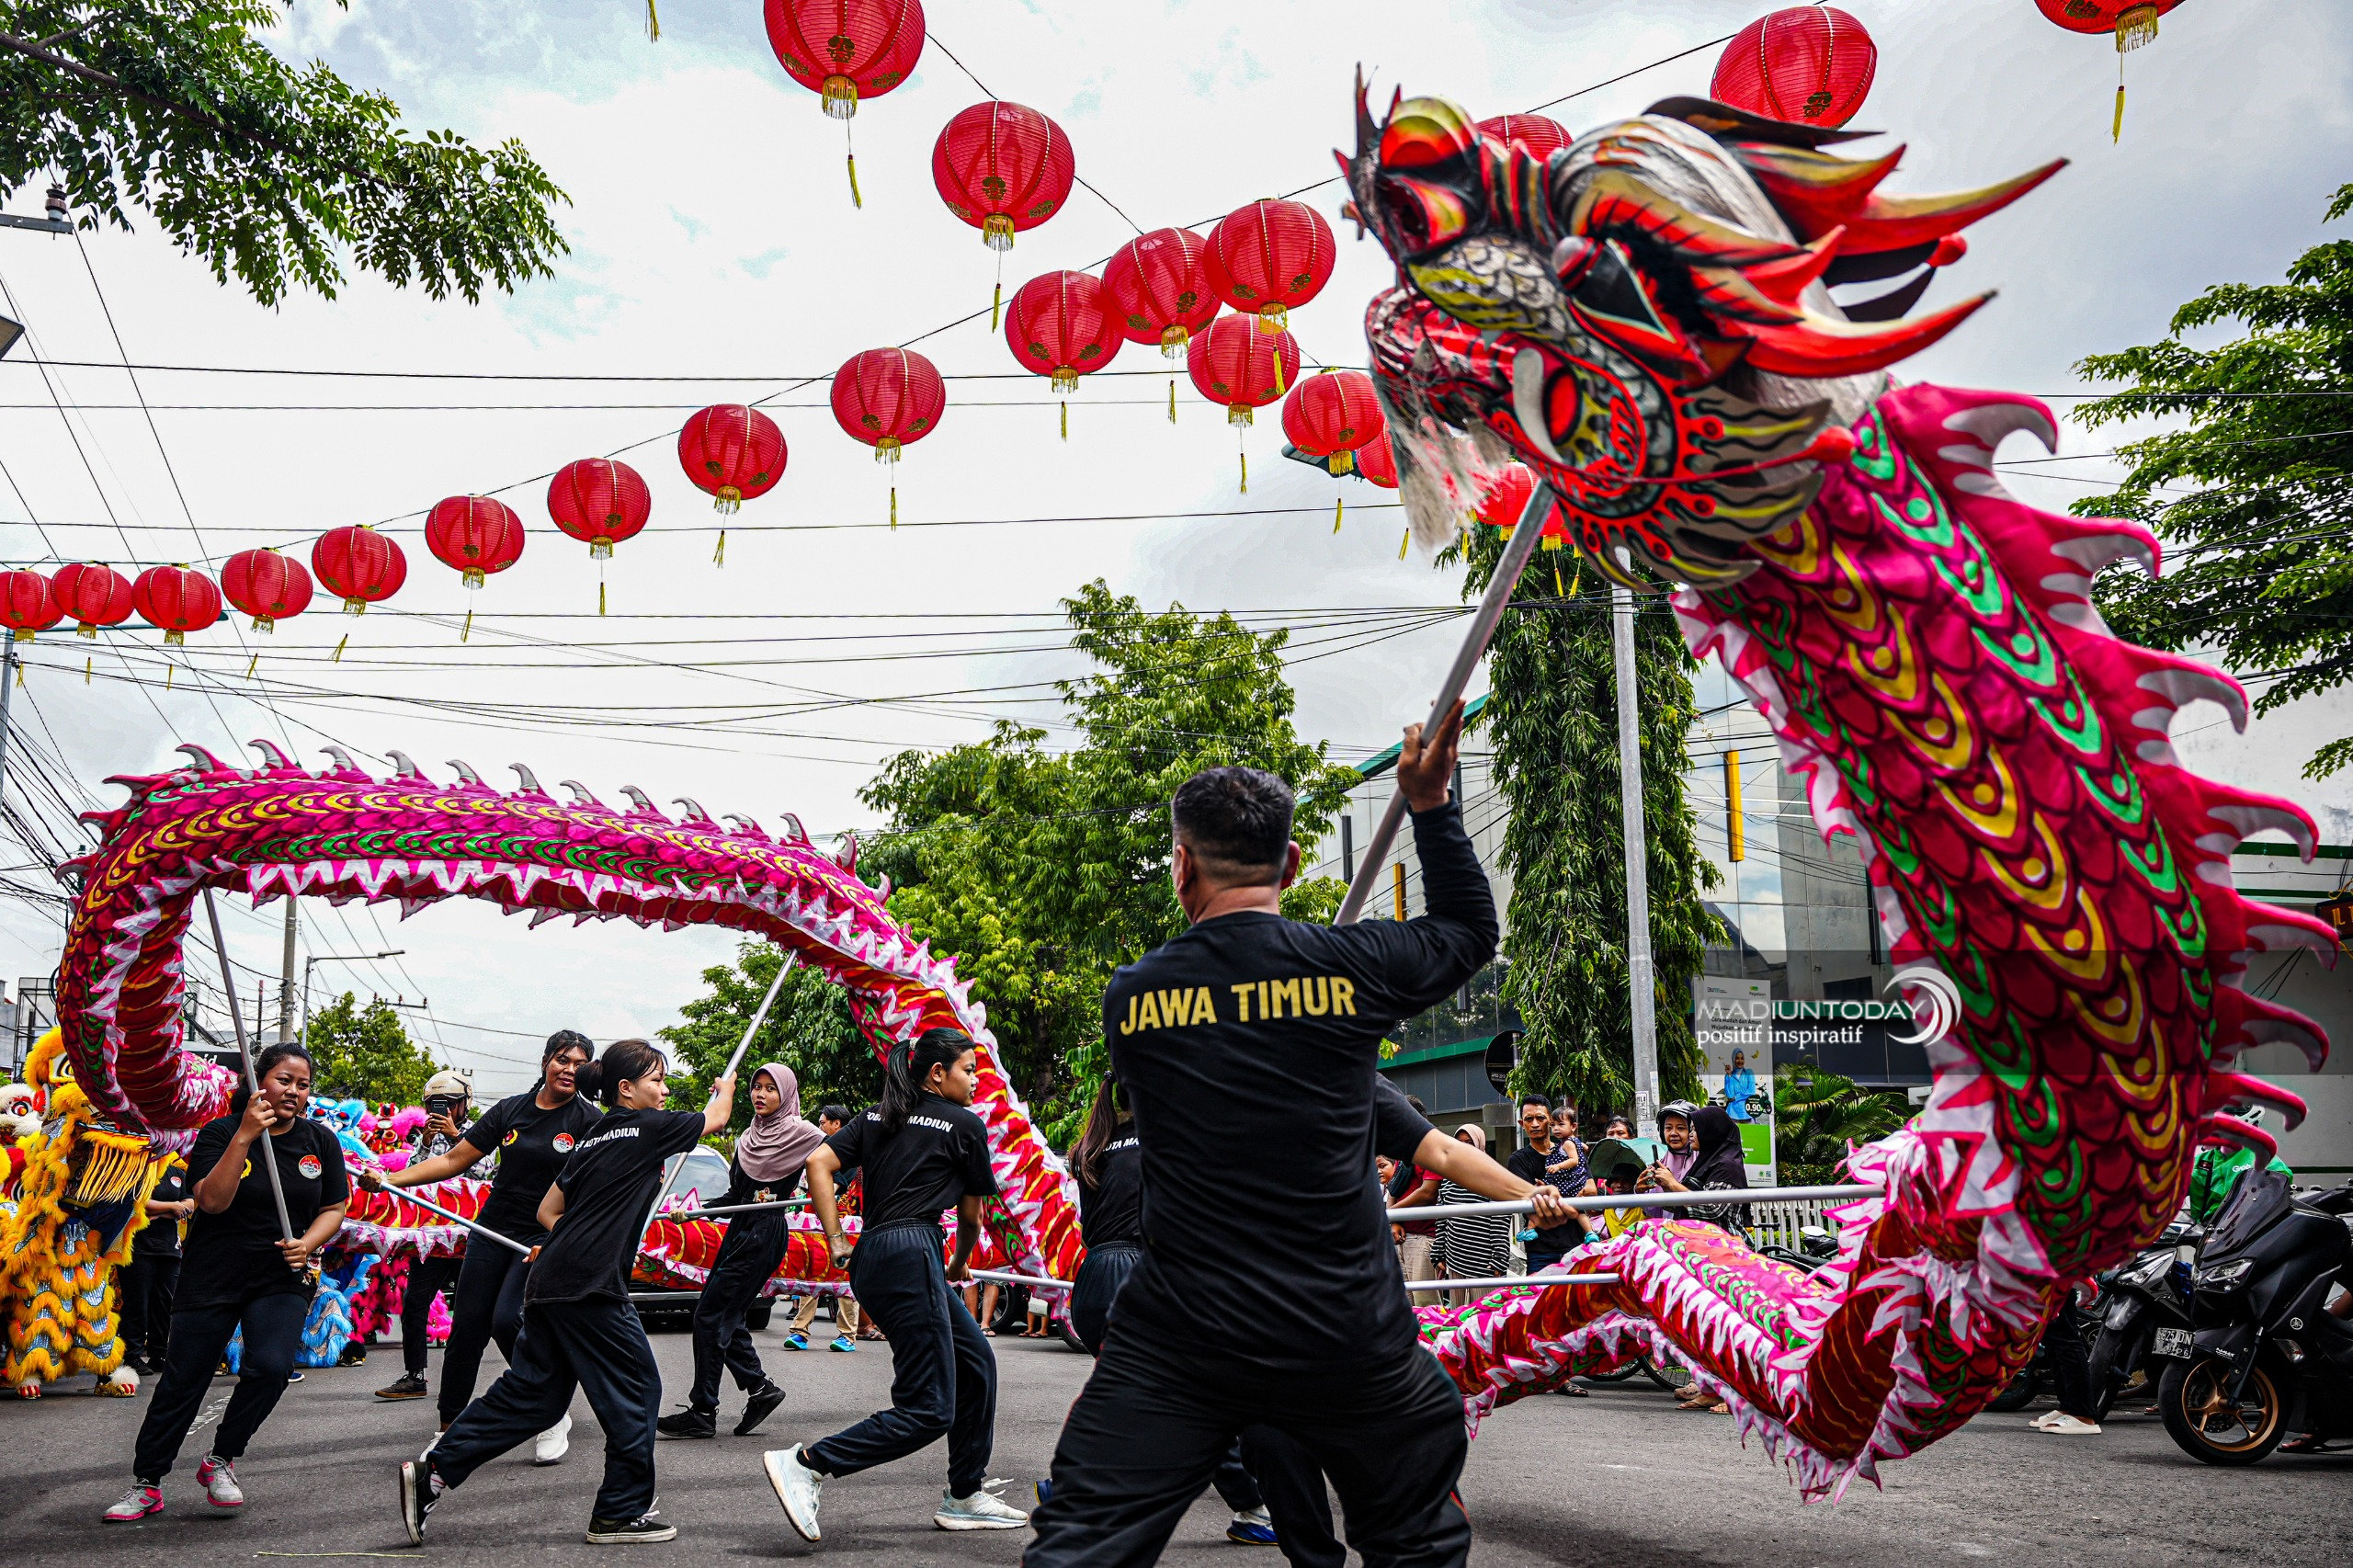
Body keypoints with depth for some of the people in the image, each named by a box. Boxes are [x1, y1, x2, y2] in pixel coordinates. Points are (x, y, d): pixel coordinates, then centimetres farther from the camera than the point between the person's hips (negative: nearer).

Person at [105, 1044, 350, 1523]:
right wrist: (245, 1137, -25)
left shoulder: (320, 1140, 4)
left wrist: (307, 1244, -10)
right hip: (213, 1278, -1)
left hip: (283, 1281, 1)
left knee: (270, 1367, -19)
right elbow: (212, 1200, -17)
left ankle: (220, 1461, 4)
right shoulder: (220, 1133, -4)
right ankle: (146, 1486, 18)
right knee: (182, 1380, 1)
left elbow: (333, 1208, 9)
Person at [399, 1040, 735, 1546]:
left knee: (530, 1391, 13)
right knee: (635, 1388, 2)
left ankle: (432, 1472, 11)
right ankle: (621, 1513, 9)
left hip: (550, 1281, 9)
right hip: (591, 1289, -9)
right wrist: (726, 1086, 33)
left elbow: (548, 1210, 23)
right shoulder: (647, 1127, -4)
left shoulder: (591, 1140, 18)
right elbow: (716, 1118, 13)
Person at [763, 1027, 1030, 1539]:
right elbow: (971, 1214, 12)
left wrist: (838, 1246, 5)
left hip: (872, 1259, 9)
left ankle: (963, 1499, 23)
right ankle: (804, 1464, -14)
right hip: (913, 1253, -9)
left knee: (976, 1359, 18)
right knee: (928, 1411, -7)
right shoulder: (965, 1124, 2)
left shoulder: (877, 1118, 19)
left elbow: (818, 1163, 5)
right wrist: (961, 1264, 32)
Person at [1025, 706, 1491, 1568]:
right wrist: (1431, 803, 21)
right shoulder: (1349, 965, -5)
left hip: (1175, 1344, 0)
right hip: (1347, 1339, 0)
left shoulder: (1129, 996, -1)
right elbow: (1471, 928, 14)